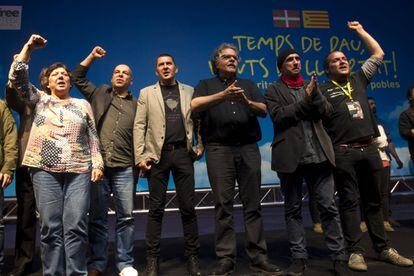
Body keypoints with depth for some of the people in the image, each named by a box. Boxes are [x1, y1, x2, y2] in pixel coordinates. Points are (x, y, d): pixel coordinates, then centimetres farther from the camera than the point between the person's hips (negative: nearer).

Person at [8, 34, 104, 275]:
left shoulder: (83, 104, 16)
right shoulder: (39, 100, 16)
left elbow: (93, 137, 11)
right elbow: (17, 77, 2)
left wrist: (98, 163, 1)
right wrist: (28, 47, -1)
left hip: (79, 170, 0)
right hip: (45, 169, 0)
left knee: (76, 226, -4)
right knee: (51, 227, 1)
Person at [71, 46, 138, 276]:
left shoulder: (136, 105, 13)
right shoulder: (100, 94, 17)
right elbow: (77, 77, 19)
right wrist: (92, 56, 14)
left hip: (124, 168, 0)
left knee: (126, 216, 0)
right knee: (97, 218, 6)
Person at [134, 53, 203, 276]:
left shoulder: (189, 91, 14)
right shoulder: (146, 93, 11)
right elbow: (139, 126, 3)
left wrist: (200, 145, 4)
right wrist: (140, 156, -6)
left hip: (183, 153, 1)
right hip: (157, 154, -1)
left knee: (188, 207, 4)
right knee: (156, 208, 3)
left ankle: (192, 257, 14)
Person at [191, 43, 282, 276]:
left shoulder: (248, 85, 22)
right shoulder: (206, 85, 15)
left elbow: (263, 110, 9)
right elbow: (195, 106, -6)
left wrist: (247, 102, -12)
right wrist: (223, 95, -19)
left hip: (248, 148, 2)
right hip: (219, 148, -2)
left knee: (253, 204, 2)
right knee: (223, 205, -3)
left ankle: (258, 257, 9)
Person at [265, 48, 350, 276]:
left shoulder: (311, 86, 18)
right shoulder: (273, 90, 6)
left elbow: (326, 111, 7)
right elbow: (278, 116, -9)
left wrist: (314, 94, -9)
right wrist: (305, 100, -9)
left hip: (318, 154, 3)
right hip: (290, 156, -2)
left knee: (328, 207, 4)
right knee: (293, 209, 6)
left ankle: (339, 257, 15)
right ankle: (299, 257, 18)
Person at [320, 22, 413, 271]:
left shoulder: (359, 79, 17)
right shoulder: (323, 90, 3)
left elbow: (378, 54, 23)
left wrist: (360, 30, 27)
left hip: (369, 149, 5)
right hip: (344, 153, -4)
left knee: (374, 200, 11)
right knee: (349, 202, 0)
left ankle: (383, 248, 20)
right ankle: (356, 251, 8)